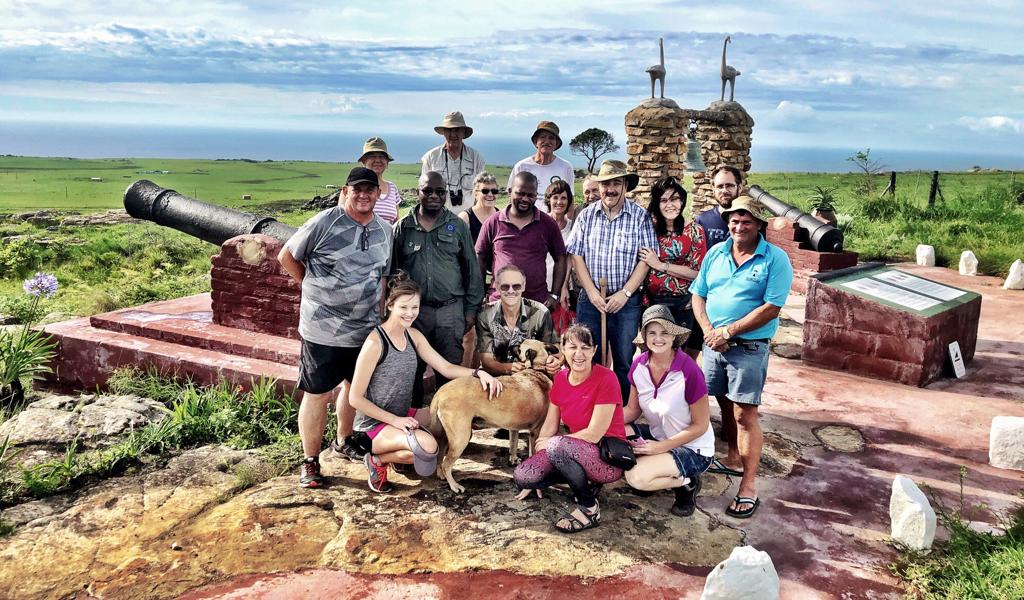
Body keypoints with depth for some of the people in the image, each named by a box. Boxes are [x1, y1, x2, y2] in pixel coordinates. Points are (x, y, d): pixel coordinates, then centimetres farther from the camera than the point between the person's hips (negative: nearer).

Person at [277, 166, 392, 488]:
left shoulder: (385, 231, 6)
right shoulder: (325, 222, -12)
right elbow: (287, 257, -3)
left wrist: (380, 318, 13)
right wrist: (314, 287, 0)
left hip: (365, 329, 6)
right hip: (323, 329, -6)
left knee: (354, 387, 20)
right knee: (317, 394, 2)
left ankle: (343, 442, 41)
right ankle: (310, 461, 16)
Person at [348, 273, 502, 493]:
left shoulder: (413, 335, 4)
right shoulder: (375, 342, -20)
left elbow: (446, 368, 2)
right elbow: (355, 398, -18)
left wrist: (478, 373, -15)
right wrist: (395, 420, -19)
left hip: (403, 416, 8)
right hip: (374, 424, -8)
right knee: (427, 446, -32)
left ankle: (401, 454, 10)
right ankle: (378, 460, -4)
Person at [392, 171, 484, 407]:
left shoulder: (457, 226, 4)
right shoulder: (402, 228, 4)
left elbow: (472, 269, 6)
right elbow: (392, 270, 6)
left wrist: (471, 309, 2)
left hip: (451, 309, 0)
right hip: (414, 309, 0)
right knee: (413, 369, 9)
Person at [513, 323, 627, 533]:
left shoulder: (605, 378, -18)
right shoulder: (560, 378, 2)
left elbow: (594, 434, -19)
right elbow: (550, 425, 6)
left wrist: (548, 443, -9)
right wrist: (536, 469, 3)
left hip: (610, 457, -7)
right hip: (576, 452, 7)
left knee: (556, 447, -34)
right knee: (522, 476, -13)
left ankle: (589, 508, -12)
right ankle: (585, 480, 6)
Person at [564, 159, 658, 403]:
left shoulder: (640, 216, -1)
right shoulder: (587, 215, 5)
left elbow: (645, 260, -5)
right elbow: (576, 255, 2)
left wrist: (624, 294, -11)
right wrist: (592, 292, -7)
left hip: (626, 301, -1)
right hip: (591, 300, 2)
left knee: (624, 361, 6)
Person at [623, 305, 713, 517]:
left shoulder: (688, 371, -24)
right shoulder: (639, 365, -7)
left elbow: (700, 426, -15)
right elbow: (632, 410, 3)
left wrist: (661, 447, -20)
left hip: (693, 449, -6)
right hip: (657, 435, 6)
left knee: (637, 477, -26)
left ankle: (687, 483, 1)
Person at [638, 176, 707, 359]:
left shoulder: (694, 231, -4)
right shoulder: (651, 228, 4)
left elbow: (698, 273, -10)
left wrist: (661, 265, -13)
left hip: (682, 305, -3)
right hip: (653, 303, 3)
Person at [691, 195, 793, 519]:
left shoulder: (775, 259, -8)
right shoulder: (715, 254, 8)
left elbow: (771, 308, -15)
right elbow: (698, 295, 9)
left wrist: (727, 332, -16)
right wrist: (709, 331, -8)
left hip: (749, 348, -5)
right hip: (714, 344, 5)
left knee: (745, 413, -6)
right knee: (726, 406, 17)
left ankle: (748, 487, 0)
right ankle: (734, 459, 36)